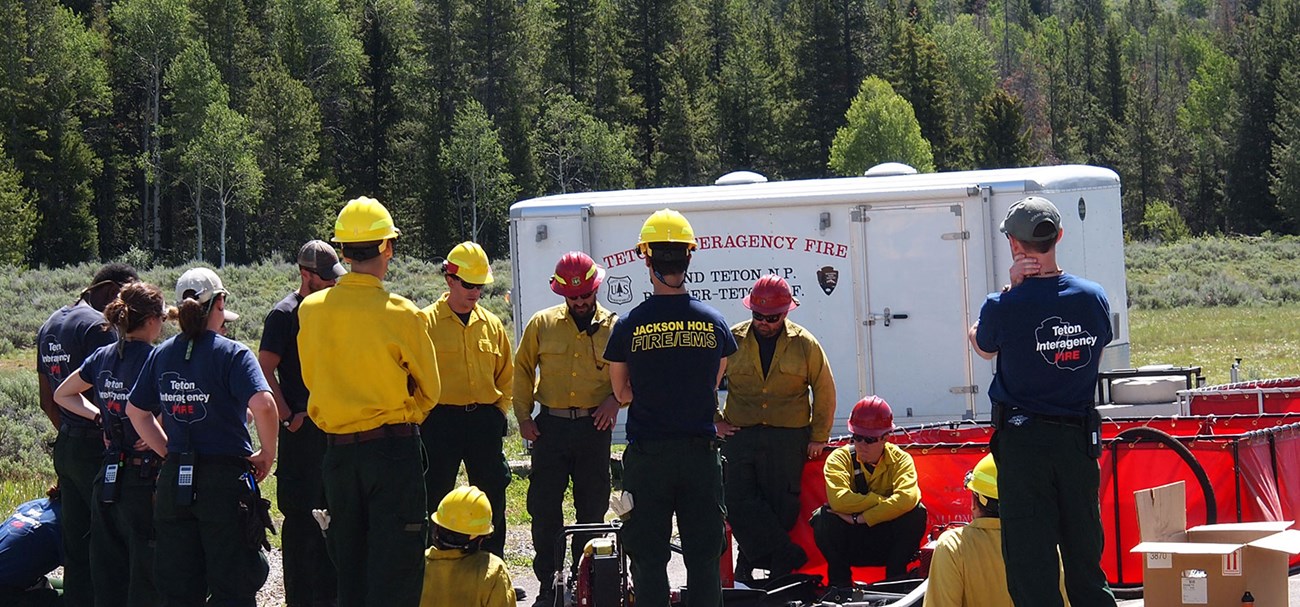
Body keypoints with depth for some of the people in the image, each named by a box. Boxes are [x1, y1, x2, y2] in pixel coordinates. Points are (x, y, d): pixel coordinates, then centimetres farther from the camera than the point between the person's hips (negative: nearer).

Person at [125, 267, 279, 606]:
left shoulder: (161, 355, 7)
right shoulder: (232, 354, -9)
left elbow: (136, 411, 16)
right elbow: (262, 404, -23)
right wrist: (267, 454, -8)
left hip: (174, 482, 5)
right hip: (225, 480, -5)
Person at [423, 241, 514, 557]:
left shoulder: (491, 325, 12)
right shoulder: (427, 322, -1)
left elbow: (506, 375, 19)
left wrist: (499, 410, 7)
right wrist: (424, 414, -8)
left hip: (485, 421, 4)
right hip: (440, 421, -4)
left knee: (493, 500, 7)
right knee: (435, 500, -1)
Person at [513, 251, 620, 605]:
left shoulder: (614, 327, 4)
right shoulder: (542, 324, 6)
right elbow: (522, 370, 12)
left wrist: (615, 398, -7)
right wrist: (523, 416, 3)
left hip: (594, 427, 0)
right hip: (551, 426, 0)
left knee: (592, 506, 4)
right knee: (543, 504, -1)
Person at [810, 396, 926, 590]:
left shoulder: (900, 459, -9)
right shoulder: (839, 458, -10)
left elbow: (907, 499, -30)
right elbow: (839, 500, -29)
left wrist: (860, 518, -32)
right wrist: (884, 500, -26)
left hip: (889, 544, 0)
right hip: (850, 544, 0)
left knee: (916, 513, -26)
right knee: (824, 518, -30)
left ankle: (895, 578, -10)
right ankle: (840, 580, -7)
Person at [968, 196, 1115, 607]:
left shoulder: (1004, 308, -14)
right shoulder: (1093, 297, -2)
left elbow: (982, 347, 7)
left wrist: (1011, 287, -2)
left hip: (1023, 438, -4)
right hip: (1080, 436, 4)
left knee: (1030, 557, 0)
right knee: (1084, 554, 13)